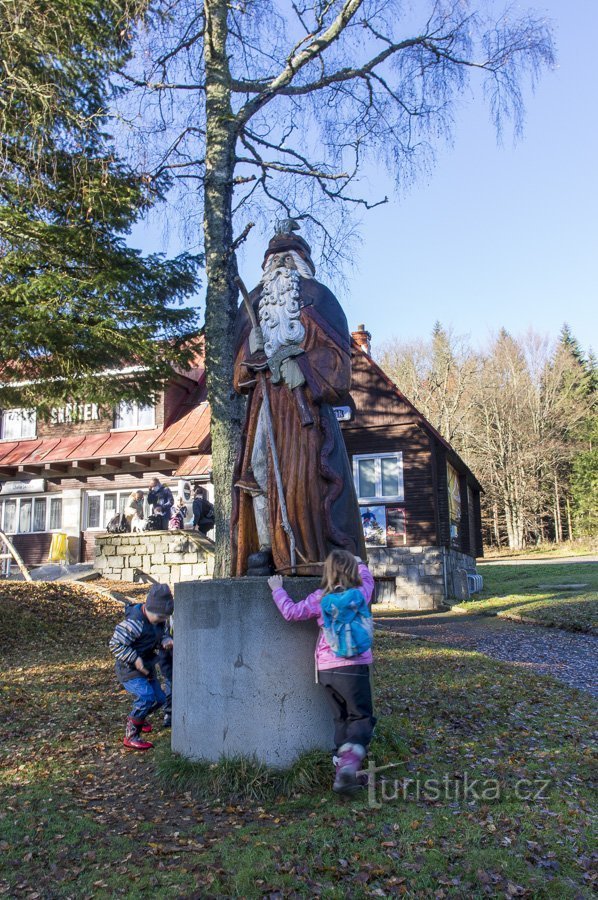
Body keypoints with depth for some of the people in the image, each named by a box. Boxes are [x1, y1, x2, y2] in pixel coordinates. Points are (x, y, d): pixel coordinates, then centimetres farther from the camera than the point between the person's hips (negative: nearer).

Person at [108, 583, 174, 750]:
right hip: (129, 668, -8)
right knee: (146, 696, -25)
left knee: (159, 698, 13)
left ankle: (138, 717, 43)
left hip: (146, 667, 9)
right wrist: (135, 659, -28)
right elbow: (115, 644, -25)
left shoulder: (159, 620, -2)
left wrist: (166, 641, -11)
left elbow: (163, 634, 14)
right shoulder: (134, 623, -28)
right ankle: (131, 736, -11)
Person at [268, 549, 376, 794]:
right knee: (362, 717, 5)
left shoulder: (319, 598, 1)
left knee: (342, 719, 17)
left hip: (326, 668, 3)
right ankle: (350, 762, -19)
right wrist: (359, 563, 43)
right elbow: (367, 579, 24)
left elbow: (292, 612, 1)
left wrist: (278, 590, 15)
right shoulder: (361, 593, 2)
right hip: (353, 665, -2)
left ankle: (342, 772, 14)